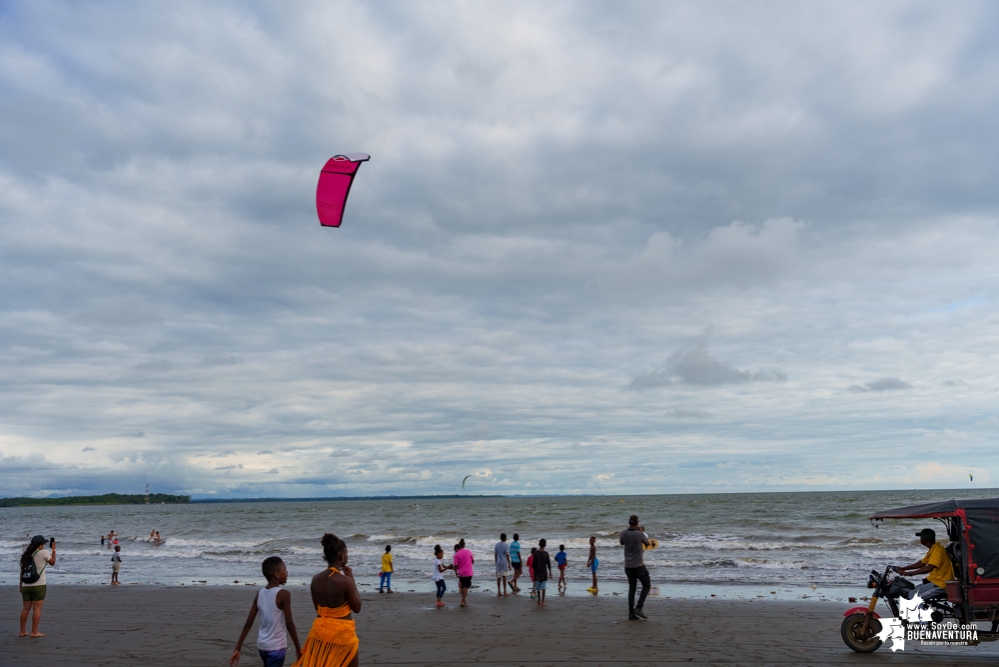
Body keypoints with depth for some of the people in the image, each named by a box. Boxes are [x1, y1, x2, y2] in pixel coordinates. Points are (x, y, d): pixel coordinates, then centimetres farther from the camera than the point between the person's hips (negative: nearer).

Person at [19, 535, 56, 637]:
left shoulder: (25, 555, 8)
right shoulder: (44, 552, -8)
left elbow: (22, 571, 9)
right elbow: (52, 562, 6)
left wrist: (20, 585, 15)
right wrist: (54, 550, 14)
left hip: (26, 585, 6)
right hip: (39, 585, -6)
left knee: (26, 608, 11)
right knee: (37, 608, -2)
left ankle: (22, 632, 14)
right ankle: (34, 632, -2)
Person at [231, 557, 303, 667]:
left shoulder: (259, 594, 3)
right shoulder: (283, 594, -15)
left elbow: (248, 623, 2)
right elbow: (289, 624, -13)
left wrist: (237, 649, 6)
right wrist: (298, 648, -4)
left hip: (262, 645, 7)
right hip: (277, 647, -7)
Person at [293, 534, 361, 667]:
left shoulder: (316, 579, -2)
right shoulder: (345, 581, -20)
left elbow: (317, 607, 9)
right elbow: (357, 608, -8)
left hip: (320, 630, 6)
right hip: (342, 633, -6)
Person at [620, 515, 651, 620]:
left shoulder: (623, 533, -2)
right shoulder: (640, 534, -15)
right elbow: (647, 544, 4)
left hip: (628, 566, 5)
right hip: (638, 565, -5)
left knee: (631, 588, 9)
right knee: (646, 585, 9)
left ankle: (631, 613, 6)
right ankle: (638, 608, -3)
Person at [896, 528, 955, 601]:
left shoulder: (937, 550, -21)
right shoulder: (932, 549, 14)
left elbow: (929, 568, -32)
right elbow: (922, 563, 23)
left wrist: (911, 573, -35)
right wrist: (903, 568, 17)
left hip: (940, 584, -11)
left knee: (912, 595, -18)